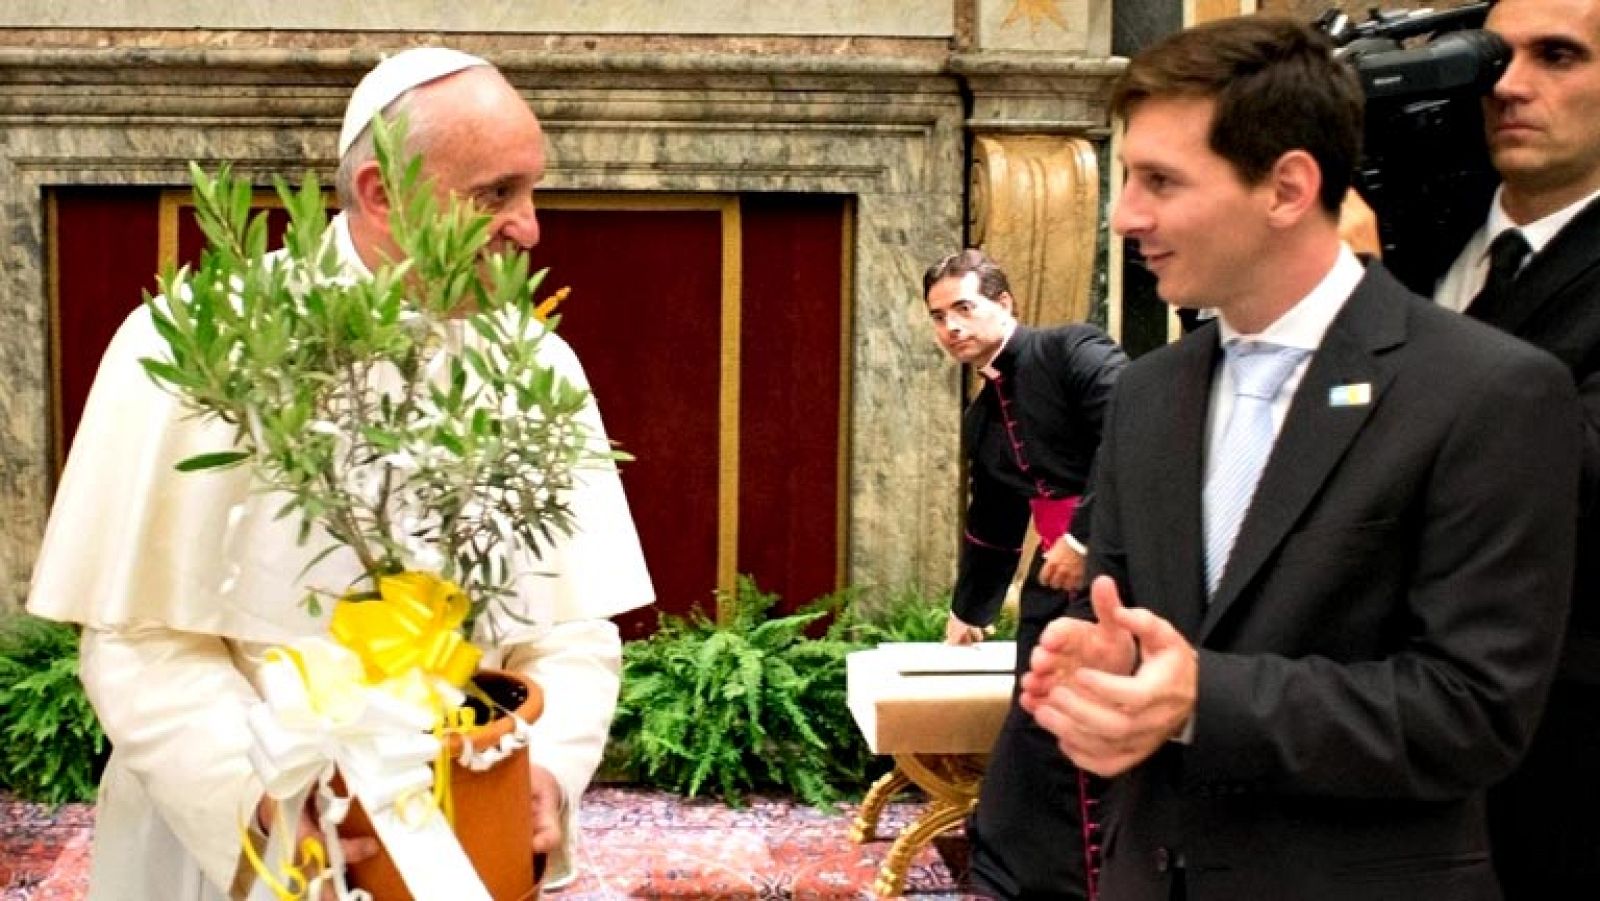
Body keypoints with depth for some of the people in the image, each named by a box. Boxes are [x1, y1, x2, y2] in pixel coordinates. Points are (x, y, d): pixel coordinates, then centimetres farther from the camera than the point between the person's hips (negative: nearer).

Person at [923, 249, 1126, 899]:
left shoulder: (1071, 351, -5)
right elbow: (991, 528, 29)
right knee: (1040, 743, 10)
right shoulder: (981, 417, 18)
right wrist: (969, 613, 38)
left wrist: (1087, 534, -21)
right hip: (1056, 582, 8)